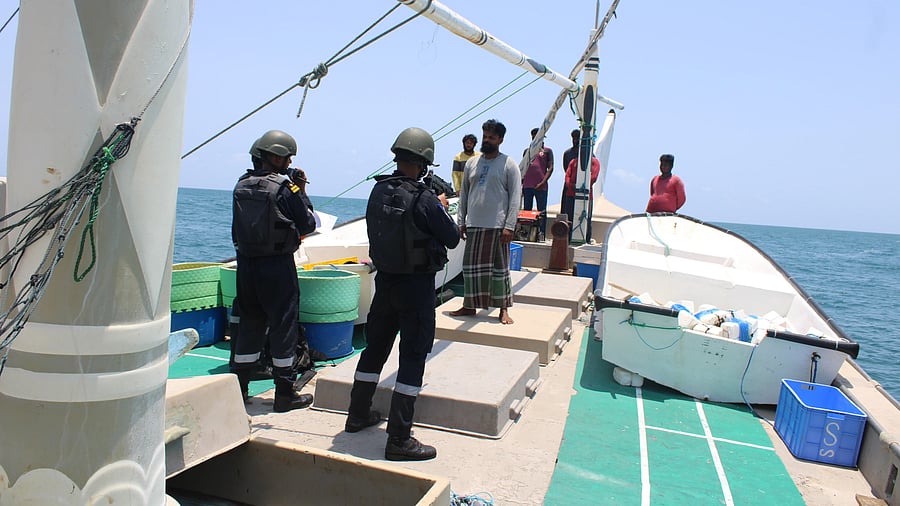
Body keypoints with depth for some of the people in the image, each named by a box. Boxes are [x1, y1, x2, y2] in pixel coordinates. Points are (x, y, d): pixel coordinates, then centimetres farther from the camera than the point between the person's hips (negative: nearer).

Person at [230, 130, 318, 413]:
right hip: (277, 265, -6)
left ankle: (238, 388, 24)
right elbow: (308, 225, -6)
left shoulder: (242, 185, 6)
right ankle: (285, 394, 10)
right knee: (284, 326, 3)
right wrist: (302, 192, 1)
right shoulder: (285, 187, -13)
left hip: (246, 263, 6)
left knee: (249, 324, 16)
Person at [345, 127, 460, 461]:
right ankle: (399, 440, 4)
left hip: (385, 280, 7)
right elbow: (452, 239, -9)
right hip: (416, 286, -7)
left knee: (376, 346, 20)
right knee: (413, 356, 0)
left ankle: (358, 415, 36)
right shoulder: (424, 200, -20)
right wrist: (442, 207, 8)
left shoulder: (378, 191, 0)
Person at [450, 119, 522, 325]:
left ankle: (504, 310, 11)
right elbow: (464, 194, 15)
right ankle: (469, 306, 20)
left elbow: (515, 197, -5)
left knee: (500, 268, 2)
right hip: (474, 225, 4)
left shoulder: (509, 165, -1)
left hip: (497, 226, -4)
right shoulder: (471, 163, 13)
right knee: (471, 266, 8)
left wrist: (509, 226, -12)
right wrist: (461, 221, 9)